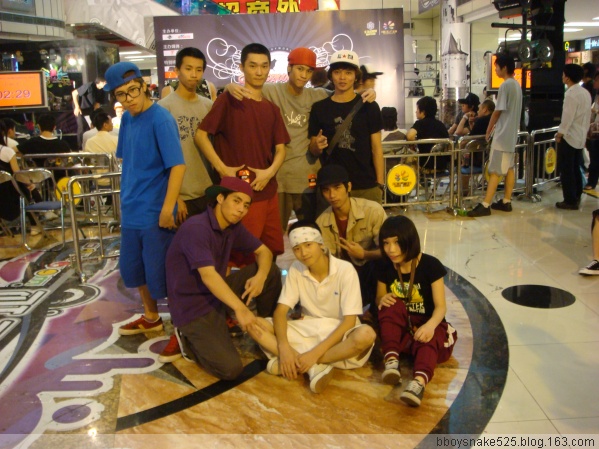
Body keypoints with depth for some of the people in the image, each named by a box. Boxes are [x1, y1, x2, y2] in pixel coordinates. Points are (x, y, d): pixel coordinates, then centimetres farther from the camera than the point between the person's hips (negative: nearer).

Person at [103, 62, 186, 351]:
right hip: (131, 209, 8)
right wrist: (128, 195, 16)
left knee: (161, 273, 1)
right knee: (133, 267, 19)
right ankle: (151, 318, 38)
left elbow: (178, 165, -22)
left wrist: (167, 209, -24)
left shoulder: (160, 119, -17)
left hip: (155, 212, -8)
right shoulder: (127, 118, 6)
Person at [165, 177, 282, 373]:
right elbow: (208, 276, -35)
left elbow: (264, 251, 6)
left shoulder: (233, 226, 1)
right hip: (192, 306, -8)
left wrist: (260, 277, -16)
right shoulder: (196, 228, -25)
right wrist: (240, 308, -44)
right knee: (230, 369, -19)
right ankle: (189, 338, 7)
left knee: (271, 271, -3)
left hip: (217, 295, 8)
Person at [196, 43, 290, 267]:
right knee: (241, 257, 0)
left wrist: (270, 172, -9)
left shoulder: (272, 109, 13)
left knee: (271, 252, 14)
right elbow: (201, 135, -8)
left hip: (269, 191, 6)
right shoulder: (229, 99, -5)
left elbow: (280, 149, 10)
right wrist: (222, 168, -16)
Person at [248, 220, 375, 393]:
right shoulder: (296, 270, -4)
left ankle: (298, 362, -26)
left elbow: (349, 321, -19)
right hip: (306, 330, 3)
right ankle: (315, 367, -27)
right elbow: (280, 311, -8)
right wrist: (284, 347, -26)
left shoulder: (345, 270, -16)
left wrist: (316, 352, -28)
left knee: (366, 335, -38)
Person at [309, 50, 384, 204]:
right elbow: (313, 151, 9)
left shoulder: (369, 107, 2)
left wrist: (380, 184, -3)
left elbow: (376, 148, 3)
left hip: (366, 187, -1)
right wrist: (317, 146, -13)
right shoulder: (319, 108, 5)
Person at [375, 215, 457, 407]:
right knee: (392, 304, -28)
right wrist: (382, 300, -18)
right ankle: (391, 360, -39)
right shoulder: (385, 267, -1)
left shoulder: (430, 265, -12)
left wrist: (430, 325, -38)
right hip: (400, 327, 3)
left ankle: (419, 381, -65)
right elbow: (379, 298, 9)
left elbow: (441, 306, -15)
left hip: (426, 325, -3)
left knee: (427, 341, -37)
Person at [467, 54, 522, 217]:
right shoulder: (517, 85, 13)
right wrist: (494, 127, 17)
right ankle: (506, 202, 17)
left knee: (495, 170, -10)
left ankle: (485, 205, -10)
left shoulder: (505, 85, -16)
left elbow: (498, 111, -14)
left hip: (502, 134, -10)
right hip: (512, 133, 10)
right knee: (509, 168, 11)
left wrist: (488, 131, -2)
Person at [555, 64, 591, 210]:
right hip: (581, 137, 9)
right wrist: (584, 131, 20)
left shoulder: (571, 94, -19)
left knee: (566, 170, -2)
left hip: (569, 137, -9)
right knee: (576, 169, 16)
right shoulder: (585, 93, 9)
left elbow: (567, 117, -22)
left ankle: (570, 201, 2)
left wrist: (559, 134, -12)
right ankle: (576, 197, 24)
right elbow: (587, 116, 14)